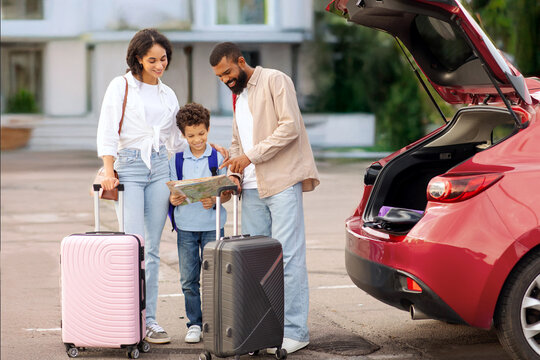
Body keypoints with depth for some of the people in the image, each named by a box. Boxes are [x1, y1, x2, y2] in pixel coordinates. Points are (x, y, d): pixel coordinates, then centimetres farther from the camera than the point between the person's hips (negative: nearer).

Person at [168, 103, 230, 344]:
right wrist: (173, 199, -14)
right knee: (188, 278, 4)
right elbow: (171, 191, 8)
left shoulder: (218, 157, 1)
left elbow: (227, 192, 2)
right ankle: (194, 323, 14)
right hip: (185, 225, 2)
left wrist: (214, 201, -17)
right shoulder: (176, 160, 5)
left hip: (211, 224, -2)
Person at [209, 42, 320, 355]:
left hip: (282, 182, -8)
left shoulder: (275, 81, -2)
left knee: (288, 256, -9)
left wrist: (250, 156, -14)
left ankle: (294, 331, -8)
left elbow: (290, 127, -13)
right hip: (252, 188, 8)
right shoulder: (238, 96, 23)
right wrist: (234, 173, 6)